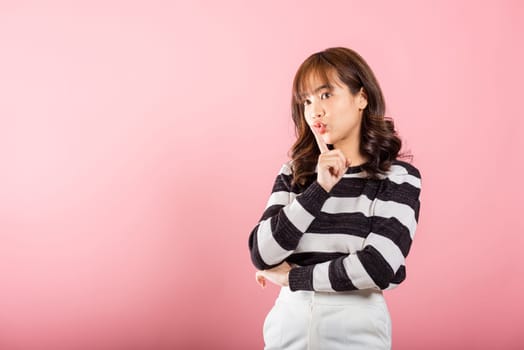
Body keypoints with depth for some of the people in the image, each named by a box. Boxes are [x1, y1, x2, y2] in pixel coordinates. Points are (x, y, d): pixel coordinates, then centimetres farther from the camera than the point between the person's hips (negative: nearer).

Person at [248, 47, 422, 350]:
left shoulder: (398, 176, -7)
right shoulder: (293, 174, 2)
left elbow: (378, 268, -17)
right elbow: (262, 255, -9)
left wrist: (293, 277, -8)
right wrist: (319, 189, -17)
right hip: (288, 323, 3)